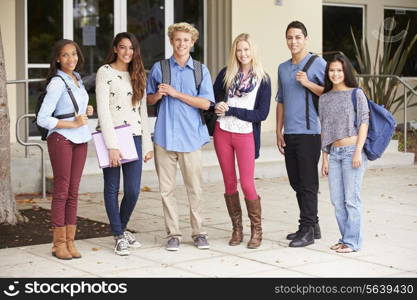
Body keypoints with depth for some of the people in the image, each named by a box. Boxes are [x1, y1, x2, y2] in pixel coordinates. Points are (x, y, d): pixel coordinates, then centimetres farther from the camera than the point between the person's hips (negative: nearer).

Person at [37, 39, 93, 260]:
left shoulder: (77, 79, 13)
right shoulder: (57, 83, -11)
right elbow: (42, 119, -15)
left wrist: (87, 111, 5)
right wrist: (73, 124, -15)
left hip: (80, 139, 7)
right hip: (61, 139, -7)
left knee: (73, 192, 8)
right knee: (61, 191, -2)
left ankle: (70, 241, 14)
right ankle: (59, 243, 6)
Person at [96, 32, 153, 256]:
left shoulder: (138, 75, 15)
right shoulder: (105, 72, -2)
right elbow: (103, 111, -9)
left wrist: (147, 144, 9)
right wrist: (112, 145, -16)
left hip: (134, 137, 4)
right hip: (112, 136, -4)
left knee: (133, 190, 0)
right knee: (112, 189, 3)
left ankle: (122, 228, 23)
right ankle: (119, 236, 14)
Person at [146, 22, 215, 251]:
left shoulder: (201, 70, 7)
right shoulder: (159, 68, 9)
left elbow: (205, 103, -3)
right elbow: (148, 99, 15)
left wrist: (176, 93, -9)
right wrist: (158, 95, -7)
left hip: (191, 136, 0)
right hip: (165, 136, 1)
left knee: (195, 188, 3)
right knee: (166, 188, 3)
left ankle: (198, 232, 15)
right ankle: (173, 234, 12)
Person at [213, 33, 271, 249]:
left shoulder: (262, 79, -2)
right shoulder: (226, 74, 6)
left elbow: (262, 114, -8)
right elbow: (213, 99, 11)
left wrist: (230, 110, -11)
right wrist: (218, 108, -12)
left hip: (246, 135, -3)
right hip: (222, 133, 3)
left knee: (247, 184, -6)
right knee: (229, 183, 7)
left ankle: (256, 230, 9)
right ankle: (237, 229, 19)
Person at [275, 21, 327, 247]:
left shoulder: (318, 64, -2)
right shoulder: (283, 68, 17)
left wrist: (308, 83, -17)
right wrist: (279, 132, 14)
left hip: (309, 133, -7)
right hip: (289, 134, 7)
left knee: (307, 183, -5)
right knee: (296, 182, 11)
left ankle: (307, 230, -1)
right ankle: (312, 225, 22)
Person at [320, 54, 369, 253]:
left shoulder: (356, 94, -1)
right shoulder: (324, 98, 12)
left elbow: (364, 123, -4)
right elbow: (324, 129, 13)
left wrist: (358, 151, -12)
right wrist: (325, 157, 11)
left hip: (352, 151, -5)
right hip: (333, 153, 5)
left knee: (351, 198, -4)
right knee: (337, 200, 6)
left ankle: (353, 241, 4)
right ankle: (345, 238, 17)